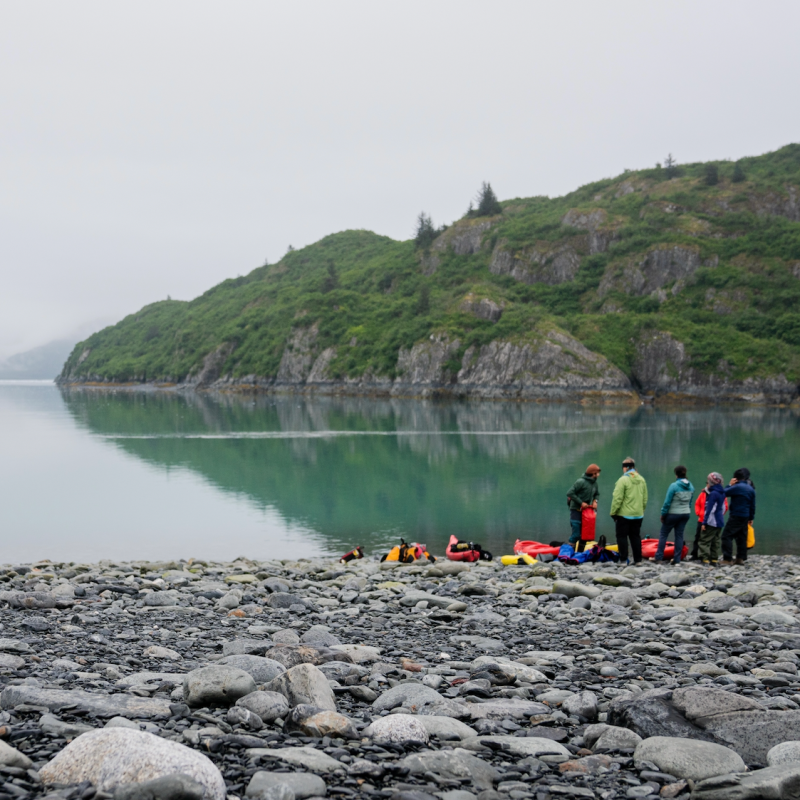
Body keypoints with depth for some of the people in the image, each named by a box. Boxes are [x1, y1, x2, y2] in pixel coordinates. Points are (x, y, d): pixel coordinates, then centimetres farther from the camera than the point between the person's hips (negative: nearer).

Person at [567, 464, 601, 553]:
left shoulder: (594, 483, 6)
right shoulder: (581, 482, -17)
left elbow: (597, 494, 22)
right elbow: (570, 493, -18)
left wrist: (595, 501, 1)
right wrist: (581, 503, -17)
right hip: (576, 511, -7)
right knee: (576, 534, -10)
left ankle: (580, 552, 20)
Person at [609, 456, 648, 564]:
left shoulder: (623, 480, -15)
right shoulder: (642, 480, 6)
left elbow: (617, 499, -16)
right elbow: (645, 499, 11)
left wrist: (613, 512, -7)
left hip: (624, 514, -6)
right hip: (638, 515, 6)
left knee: (622, 536, 2)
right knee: (635, 536, 13)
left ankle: (623, 559, 0)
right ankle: (638, 559, 13)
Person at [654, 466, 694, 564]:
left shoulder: (674, 486, -18)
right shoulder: (691, 487, 1)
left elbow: (667, 502, -15)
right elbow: (690, 502, 8)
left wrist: (663, 514, -6)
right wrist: (687, 511, 18)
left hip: (673, 514, -5)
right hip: (685, 514, 5)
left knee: (663, 534, 5)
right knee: (679, 535, 10)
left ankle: (658, 557, 3)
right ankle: (677, 559, 9)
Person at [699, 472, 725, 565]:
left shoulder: (713, 494, -15)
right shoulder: (722, 493, 12)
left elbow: (709, 509, -17)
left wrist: (704, 522, -15)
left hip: (711, 522, -9)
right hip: (719, 522, 9)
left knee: (704, 541, -7)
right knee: (715, 541, 13)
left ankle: (705, 560, -12)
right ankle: (714, 560, 14)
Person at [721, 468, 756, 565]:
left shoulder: (737, 487, -15)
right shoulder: (751, 489, 11)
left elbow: (724, 493, -11)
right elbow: (753, 505, 15)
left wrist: (729, 485, 2)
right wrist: (751, 517, 22)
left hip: (736, 516, -8)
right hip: (745, 517, 8)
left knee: (727, 536, -7)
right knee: (741, 537, 14)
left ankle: (727, 559, -14)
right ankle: (741, 558, 16)